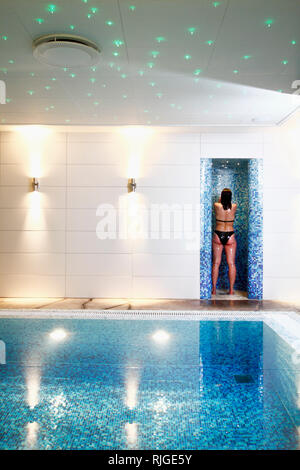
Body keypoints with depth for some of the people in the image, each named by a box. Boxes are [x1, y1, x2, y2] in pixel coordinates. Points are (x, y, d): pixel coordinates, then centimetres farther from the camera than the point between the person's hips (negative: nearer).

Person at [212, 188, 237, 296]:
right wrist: (227, 198, 37)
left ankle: (214, 289, 6)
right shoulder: (234, 206, -4)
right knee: (231, 263, 4)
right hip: (230, 236, 0)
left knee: (216, 263, 4)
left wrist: (221, 199, 35)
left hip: (218, 236, 0)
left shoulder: (217, 206, -7)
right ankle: (231, 289, 6)